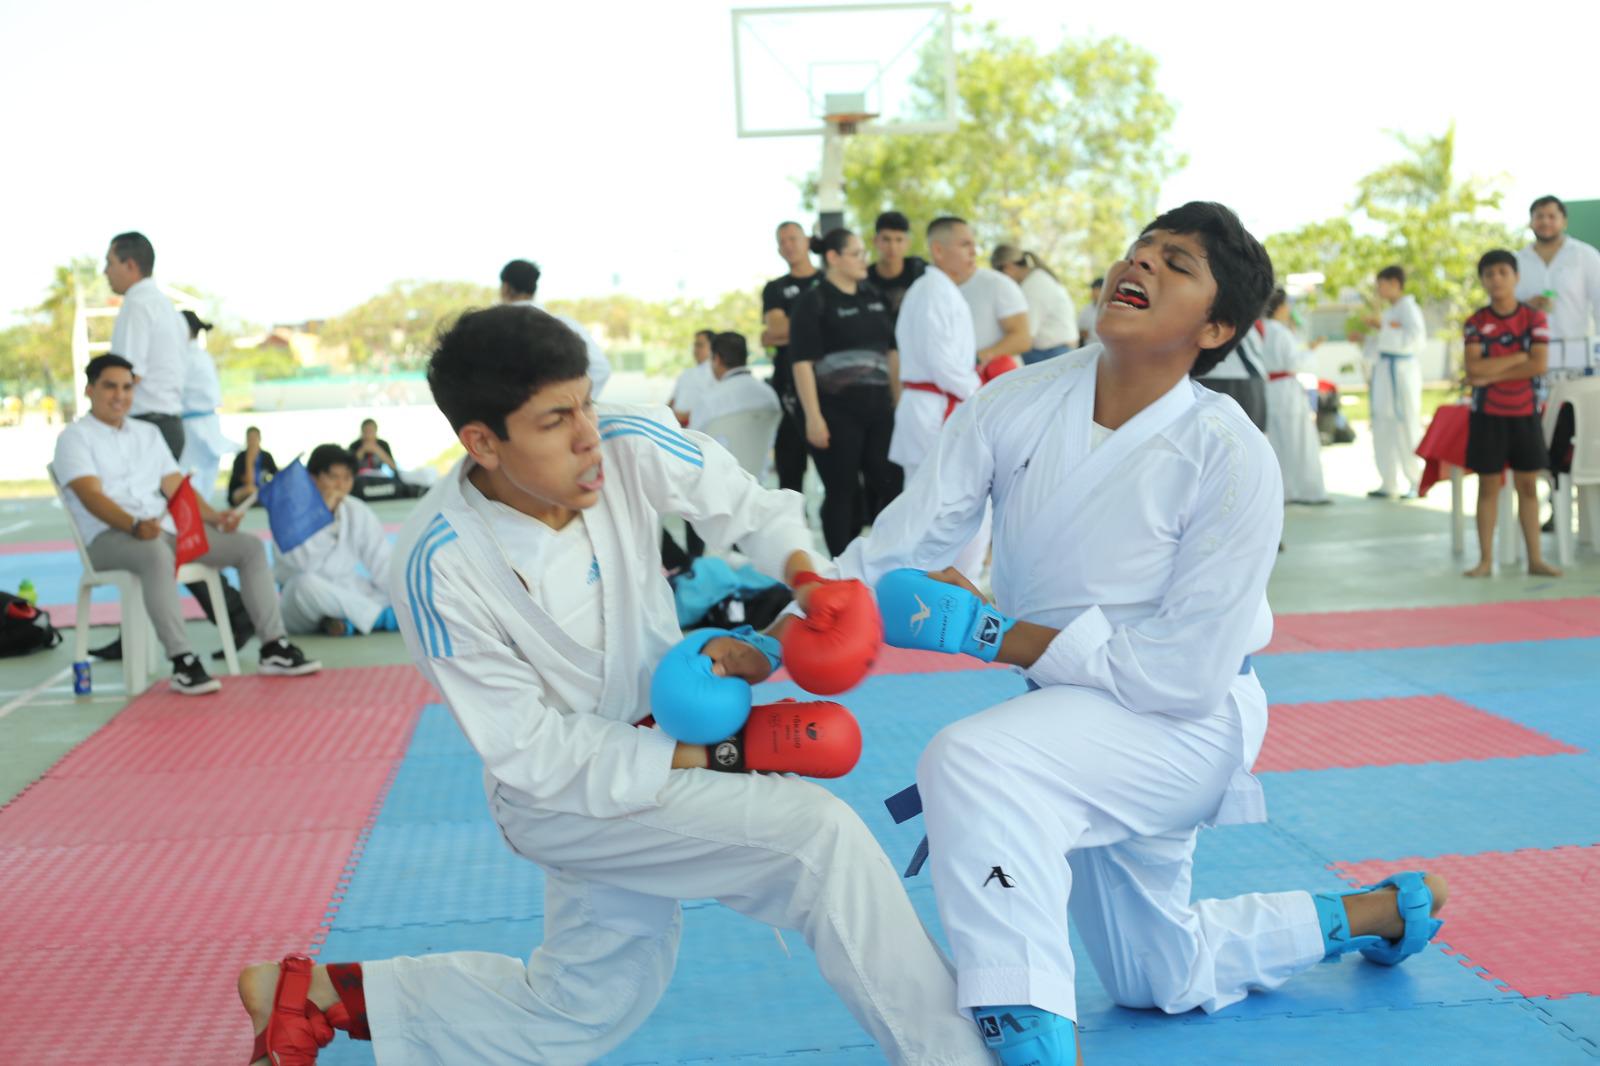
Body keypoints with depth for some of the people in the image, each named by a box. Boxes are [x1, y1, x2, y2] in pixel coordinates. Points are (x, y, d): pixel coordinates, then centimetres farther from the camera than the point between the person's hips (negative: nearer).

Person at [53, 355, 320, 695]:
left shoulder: (148, 433, 21)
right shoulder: (75, 437, 1)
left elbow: (176, 487, 16)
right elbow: (91, 495, -15)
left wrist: (214, 516, -4)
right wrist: (134, 525, -33)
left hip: (168, 529, 7)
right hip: (110, 536, -7)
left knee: (249, 547, -7)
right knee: (157, 553, -41)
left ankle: (273, 648, -8)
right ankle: (183, 664, -43)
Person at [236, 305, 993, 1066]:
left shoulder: (633, 447, -18)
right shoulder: (441, 568, -28)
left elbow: (753, 510, -1)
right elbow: (532, 754, -22)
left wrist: (806, 575, -22)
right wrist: (708, 760, -27)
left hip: (656, 729, 6)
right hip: (563, 793, -6)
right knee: (818, 835, -25)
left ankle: (325, 993, 32)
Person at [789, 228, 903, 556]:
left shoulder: (873, 297, 13)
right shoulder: (813, 302, -5)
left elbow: (891, 351, 20)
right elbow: (802, 362, -11)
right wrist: (813, 416, -18)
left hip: (877, 406, 6)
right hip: (836, 409, -6)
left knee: (890, 485, 4)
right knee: (842, 492, 0)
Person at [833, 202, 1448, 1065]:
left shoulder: (1231, 462, -24)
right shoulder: (1015, 406, -11)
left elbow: (1185, 671, -25)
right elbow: (895, 547, -16)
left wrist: (982, 631, -28)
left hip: (1189, 723, -6)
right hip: (1075, 720, 6)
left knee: (971, 765, -36)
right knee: (1167, 977, 26)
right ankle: (1384, 913, 47)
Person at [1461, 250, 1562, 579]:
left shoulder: (1535, 318, -1)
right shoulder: (1476, 323, -2)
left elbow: (1540, 365, -13)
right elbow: (1474, 370, -14)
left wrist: (1493, 373, -15)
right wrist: (1518, 358, -13)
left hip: (1525, 413, 1)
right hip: (1487, 415, -1)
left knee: (1528, 486, 4)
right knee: (1488, 486, 3)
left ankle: (1535, 558, 9)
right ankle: (1486, 560, 8)